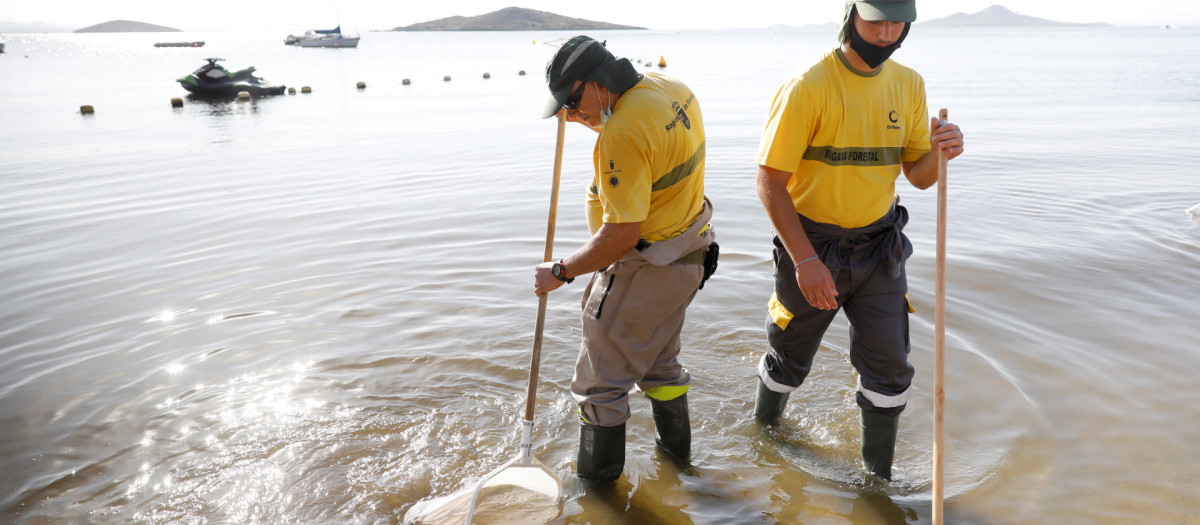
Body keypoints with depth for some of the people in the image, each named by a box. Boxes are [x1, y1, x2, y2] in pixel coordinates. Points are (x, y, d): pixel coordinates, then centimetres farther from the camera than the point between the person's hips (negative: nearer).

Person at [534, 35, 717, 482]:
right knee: (659, 359, 28)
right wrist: (591, 120, 9)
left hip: (643, 271, -10)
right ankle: (675, 444, 46)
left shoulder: (623, 133, -29)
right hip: (689, 256, 10)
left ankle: (595, 478, 23)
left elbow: (622, 235, -29)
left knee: (601, 379, 7)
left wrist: (562, 271, -17)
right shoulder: (671, 89, 1)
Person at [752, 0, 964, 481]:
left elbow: (919, 176, 6)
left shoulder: (908, 84, 1)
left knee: (889, 366, 6)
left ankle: (878, 477, 26)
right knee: (790, 359, 15)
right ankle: (762, 428, 45)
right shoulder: (809, 87, -17)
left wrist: (939, 153, -19)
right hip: (810, 244, -4)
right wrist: (805, 261, -22)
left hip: (879, 247, 4)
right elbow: (771, 182, -17)